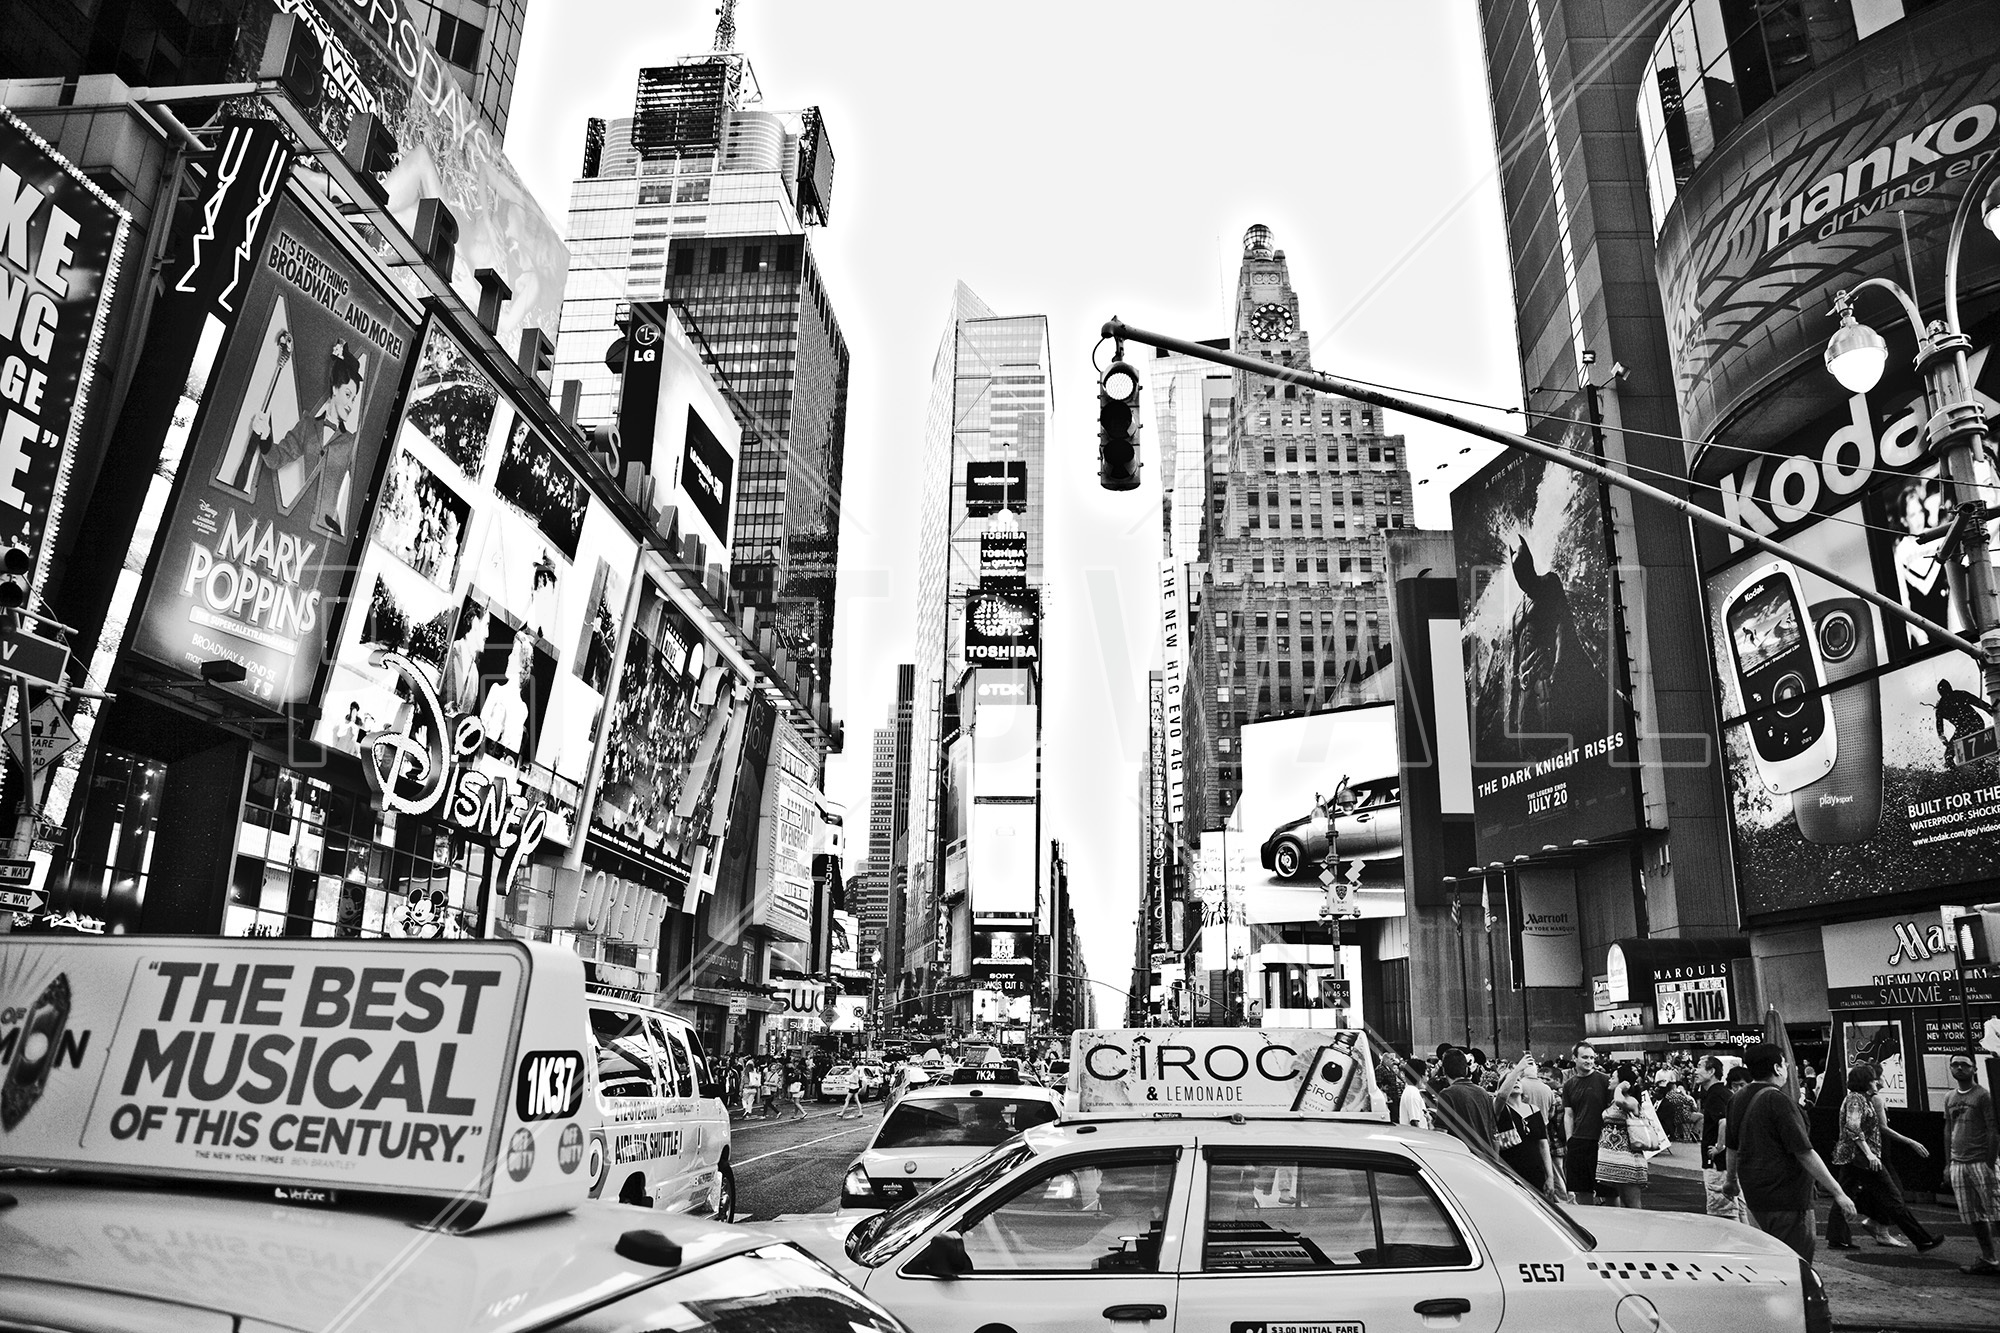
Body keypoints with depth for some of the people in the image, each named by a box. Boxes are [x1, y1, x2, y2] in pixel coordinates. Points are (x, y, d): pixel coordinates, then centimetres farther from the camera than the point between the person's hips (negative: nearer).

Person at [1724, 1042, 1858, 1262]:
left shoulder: (1739, 1100, 9)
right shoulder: (1778, 1101, -18)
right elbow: (1804, 1153, -19)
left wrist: (1732, 1180, 33)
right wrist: (1838, 1192, -14)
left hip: (1754, 1194, 8)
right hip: (1786, 1198, -8)